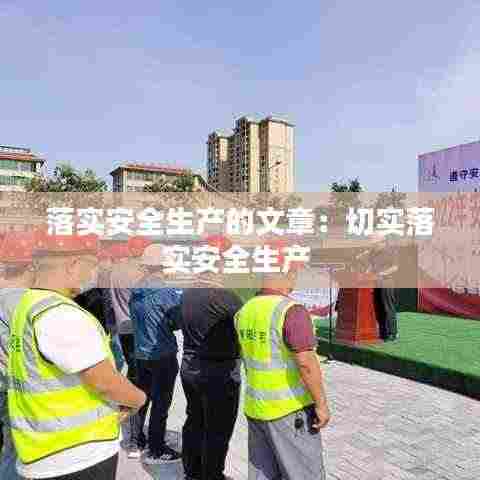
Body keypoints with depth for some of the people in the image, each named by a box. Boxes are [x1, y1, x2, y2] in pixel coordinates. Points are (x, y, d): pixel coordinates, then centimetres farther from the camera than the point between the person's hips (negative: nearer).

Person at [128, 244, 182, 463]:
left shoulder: (135, 290, 0)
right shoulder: (166, 292, -19)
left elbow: (135, 319, 10)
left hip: (141, 353, 7)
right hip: (163, 355, -6)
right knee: (161, 402, 4)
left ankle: (136, 444, 30)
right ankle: (156, 451, 14)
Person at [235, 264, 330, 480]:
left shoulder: (245, 310, 3)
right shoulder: (292, 311, -21)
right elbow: (306, 363, -24)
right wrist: (321, 404, -13)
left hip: (255, 406, 7)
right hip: (290, 408, -7)